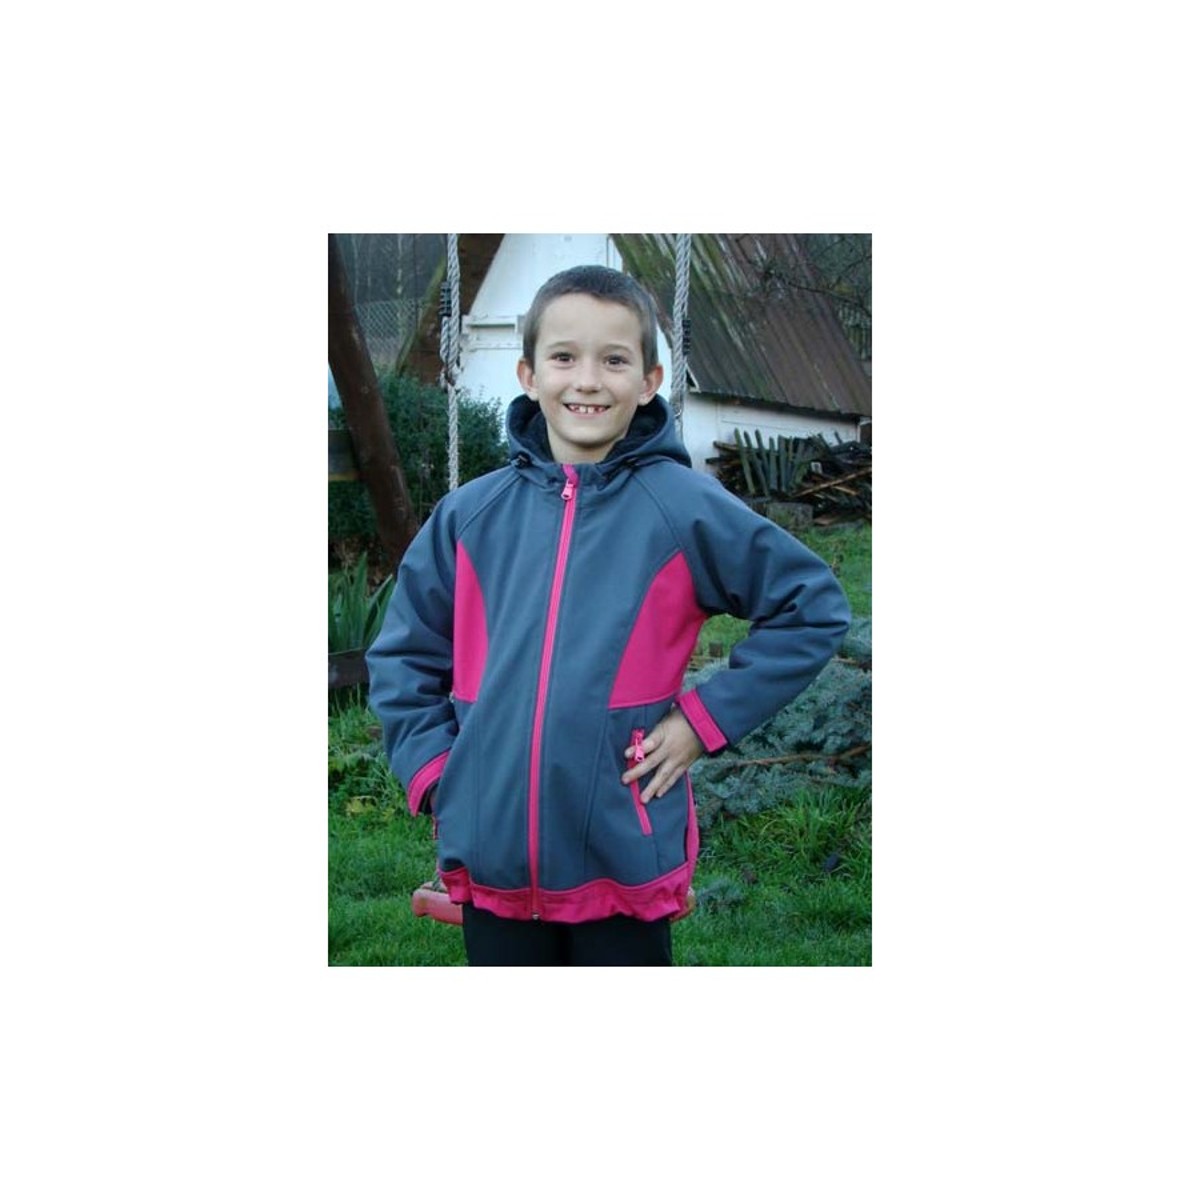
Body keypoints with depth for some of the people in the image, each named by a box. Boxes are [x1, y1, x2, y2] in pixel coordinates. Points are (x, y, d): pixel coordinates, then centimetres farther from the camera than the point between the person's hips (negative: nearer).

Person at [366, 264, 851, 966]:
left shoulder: (685, 506, -6)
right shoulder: (472, 513, 2)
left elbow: (814, 606, 0)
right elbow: (403, 655, 12)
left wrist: (707, 718, -5)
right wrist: (435, 770, 1)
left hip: (626, 863, -2)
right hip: (492, 861, 3)